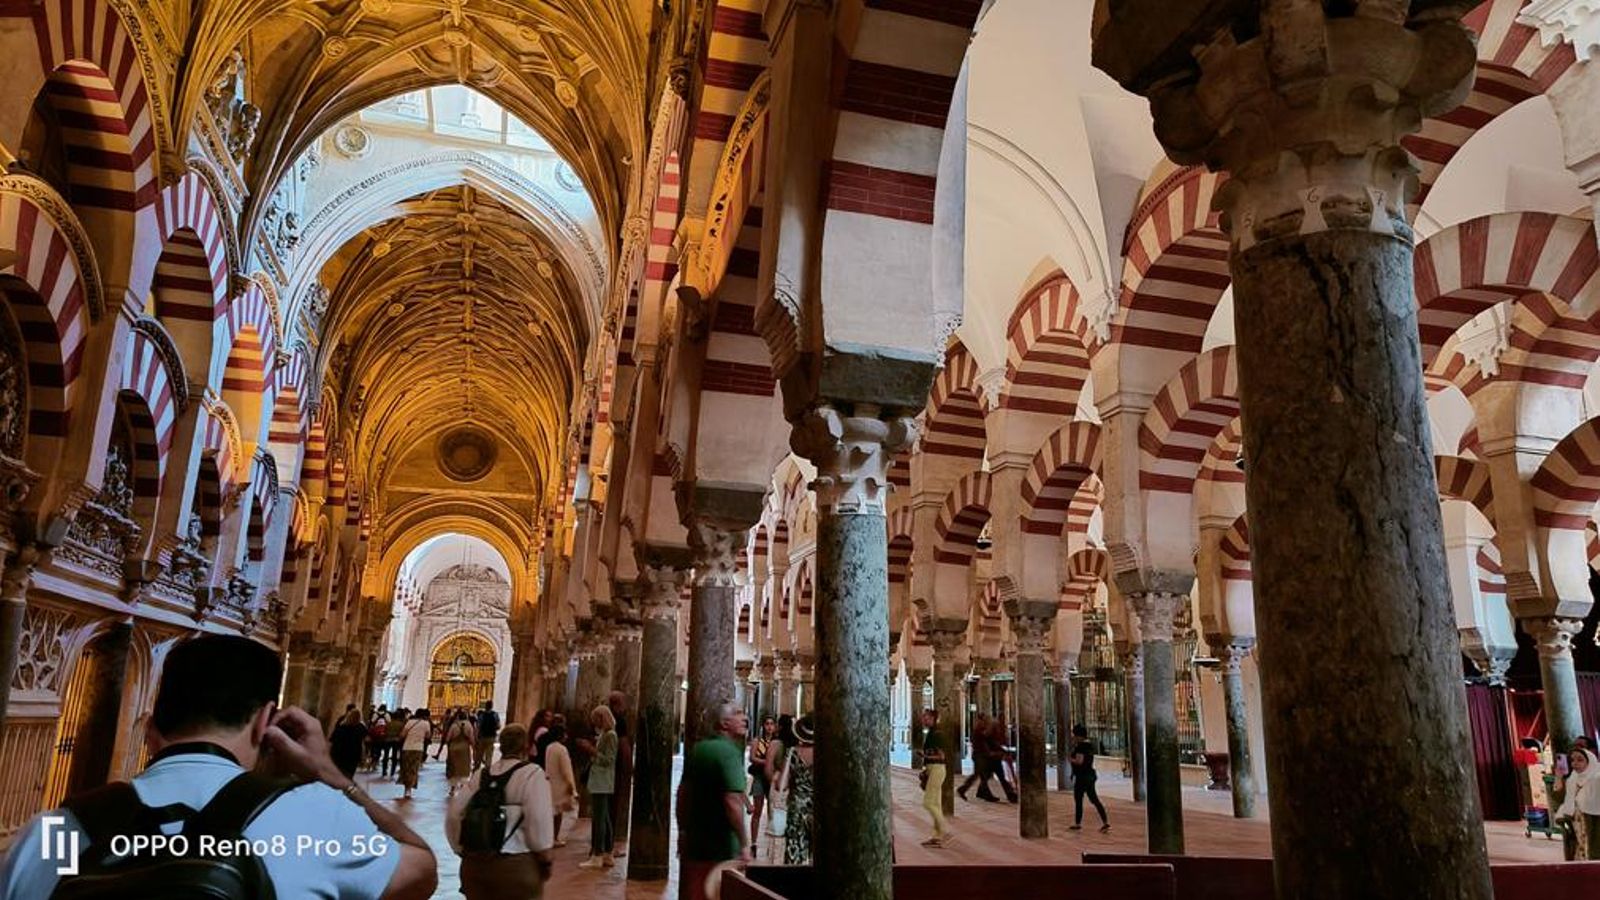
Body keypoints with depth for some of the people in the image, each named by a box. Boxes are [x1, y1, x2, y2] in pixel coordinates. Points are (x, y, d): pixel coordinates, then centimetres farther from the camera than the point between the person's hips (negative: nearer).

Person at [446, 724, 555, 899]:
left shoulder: (482, 775, 9)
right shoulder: (532, 774, -7)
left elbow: (453, 815, 6)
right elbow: (539, 824, -14)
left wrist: (463, 851, 14)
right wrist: (545, 861, -3)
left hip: (474, 863, 5)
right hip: (515, 865, -5)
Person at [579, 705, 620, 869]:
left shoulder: (610, 735, -12)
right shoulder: (603, 734, 16)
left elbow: (608, 760, -17)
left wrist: (592, 750, -20)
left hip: (602, 783, -10)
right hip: (599, 783, 10)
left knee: (598, 818, -9)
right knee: (604, 819, 12)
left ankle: (597, 856, -8)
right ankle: (607, 855, 17)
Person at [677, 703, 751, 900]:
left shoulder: (697, 749, 8)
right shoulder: (729, 752, -17)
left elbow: (683, 792, 14)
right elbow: (732, 802, -25)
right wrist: (744, 845, -20)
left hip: (693, 842, 7)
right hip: (722, 847, -7)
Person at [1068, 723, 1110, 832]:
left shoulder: (1081, 746, -18)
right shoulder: (1090, 744, 10)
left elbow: (1079, 761, -26)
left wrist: (1070, 759, -7)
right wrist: (1075, 745, 14)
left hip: (1082, 776, -9)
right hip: (1090, 775, 9)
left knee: (1078, 801, 4)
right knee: (1094, 799, 11)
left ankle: (1078, 824, 13)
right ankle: (1106, 823, 5)